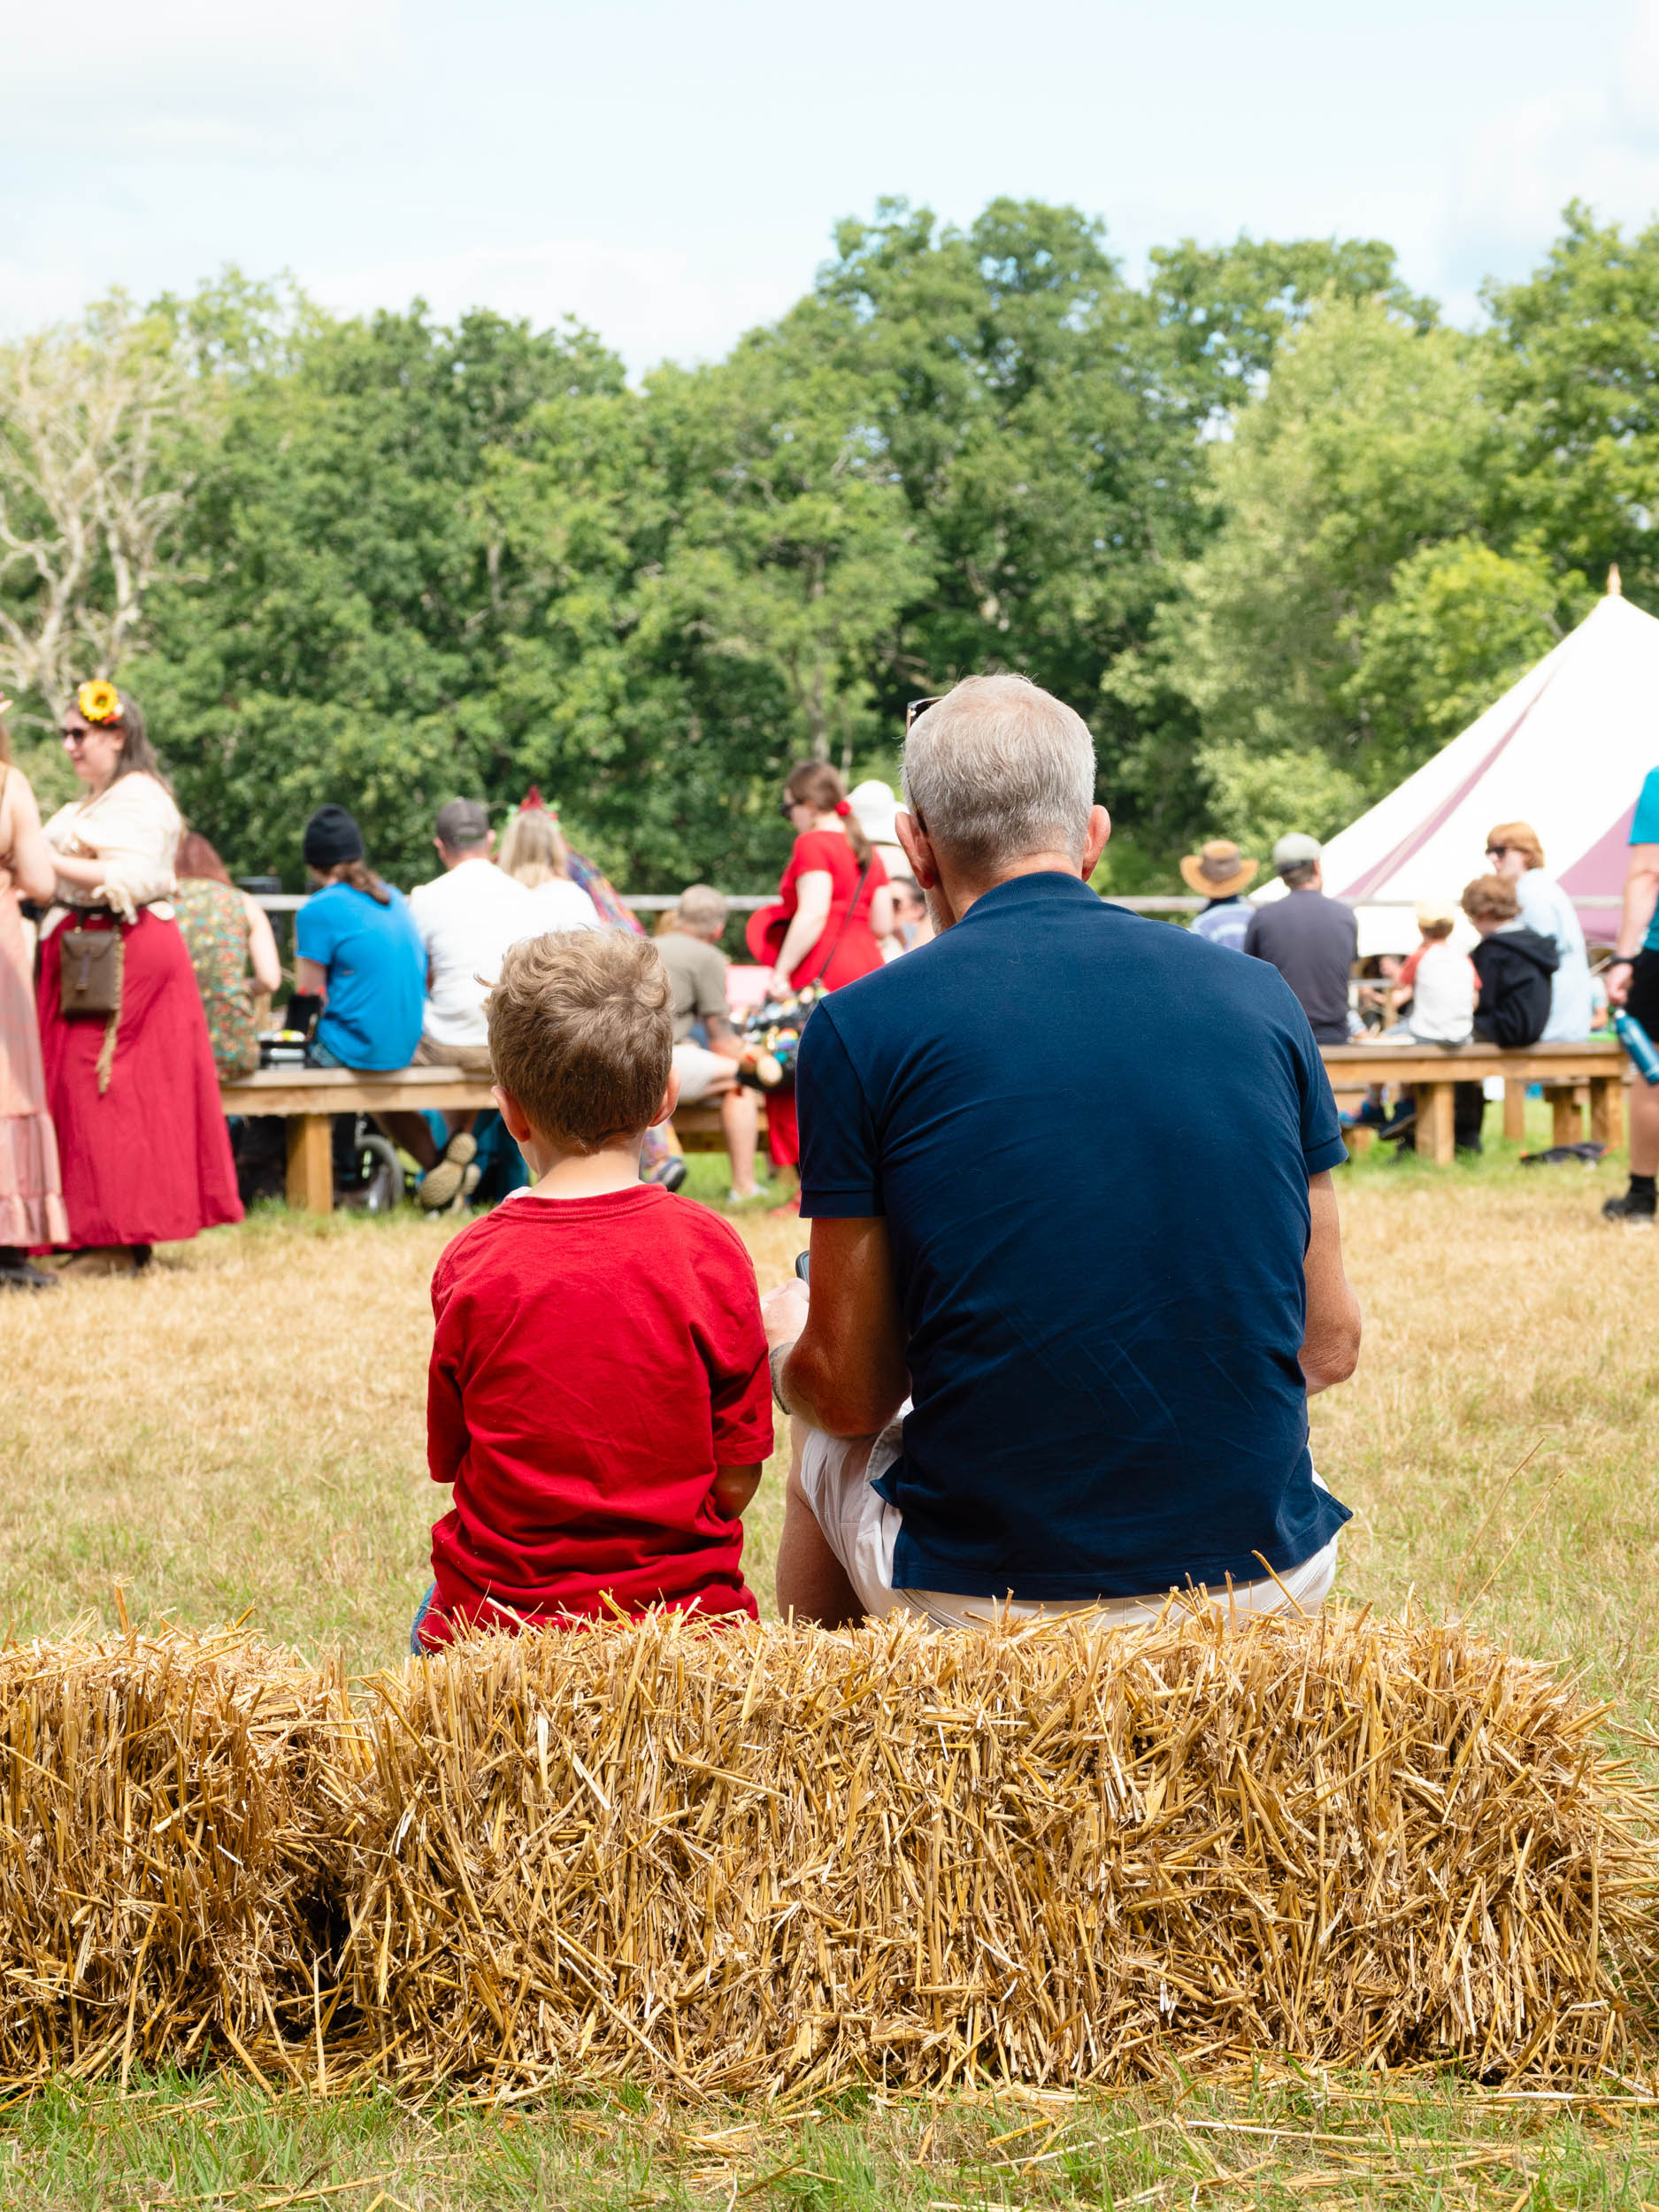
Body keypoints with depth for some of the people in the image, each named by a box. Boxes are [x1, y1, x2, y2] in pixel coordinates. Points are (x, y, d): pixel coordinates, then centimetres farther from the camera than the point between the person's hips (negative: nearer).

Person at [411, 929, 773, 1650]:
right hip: (684, 1615, -1)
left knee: (429, 1619, 35)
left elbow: (449, 1462, 0)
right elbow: (736, 1481, -5)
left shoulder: (468, 1265, -9)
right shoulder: (709, 1250, -10)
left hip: (496, 1628, 1)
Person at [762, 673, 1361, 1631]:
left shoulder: (862, 1028, -6)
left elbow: (853, 1395, -3)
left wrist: (789, 1345, 20)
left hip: (981, 1595, -2)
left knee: (824, 1442, 29)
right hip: (1268, 1578, 3)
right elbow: (1330, 1345, 6)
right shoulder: (1259, 996, 2)